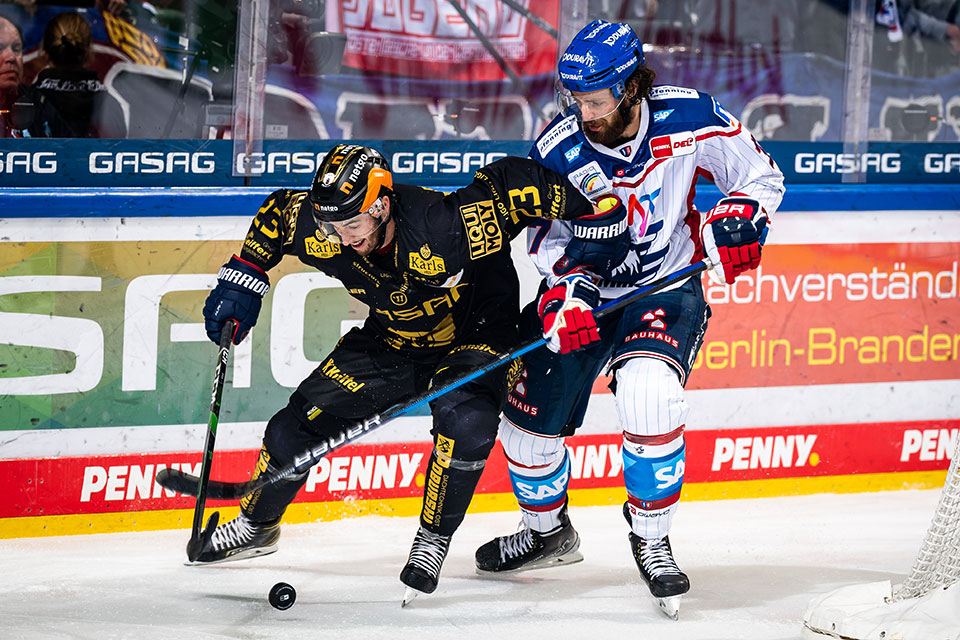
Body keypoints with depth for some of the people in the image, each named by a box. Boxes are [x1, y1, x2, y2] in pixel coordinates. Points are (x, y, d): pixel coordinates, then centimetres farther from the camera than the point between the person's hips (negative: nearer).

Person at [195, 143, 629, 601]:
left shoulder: (443, 228, -39)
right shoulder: (323, 236, -23)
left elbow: (513, 181, -30)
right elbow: (279, 209, -1)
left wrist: (589, 216, -30)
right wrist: (243, 277, -1)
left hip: (474, 334, -4)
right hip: (392, 339, 4)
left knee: (466, 423, -33)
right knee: (300, 422, 0)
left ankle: (434, 538, -11)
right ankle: (256, 524, 27)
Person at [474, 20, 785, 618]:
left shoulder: (690, 118, -19)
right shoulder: (558, 151, -17)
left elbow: (761, 175, -5)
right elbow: (548, 236, -6)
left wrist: (736, 218, -24)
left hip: (666, 287, -3)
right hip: (584, 292, 3)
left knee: (648, 394, -30)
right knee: (530, 420, 4)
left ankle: (651, 538, -9)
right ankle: (547, 532, 35)